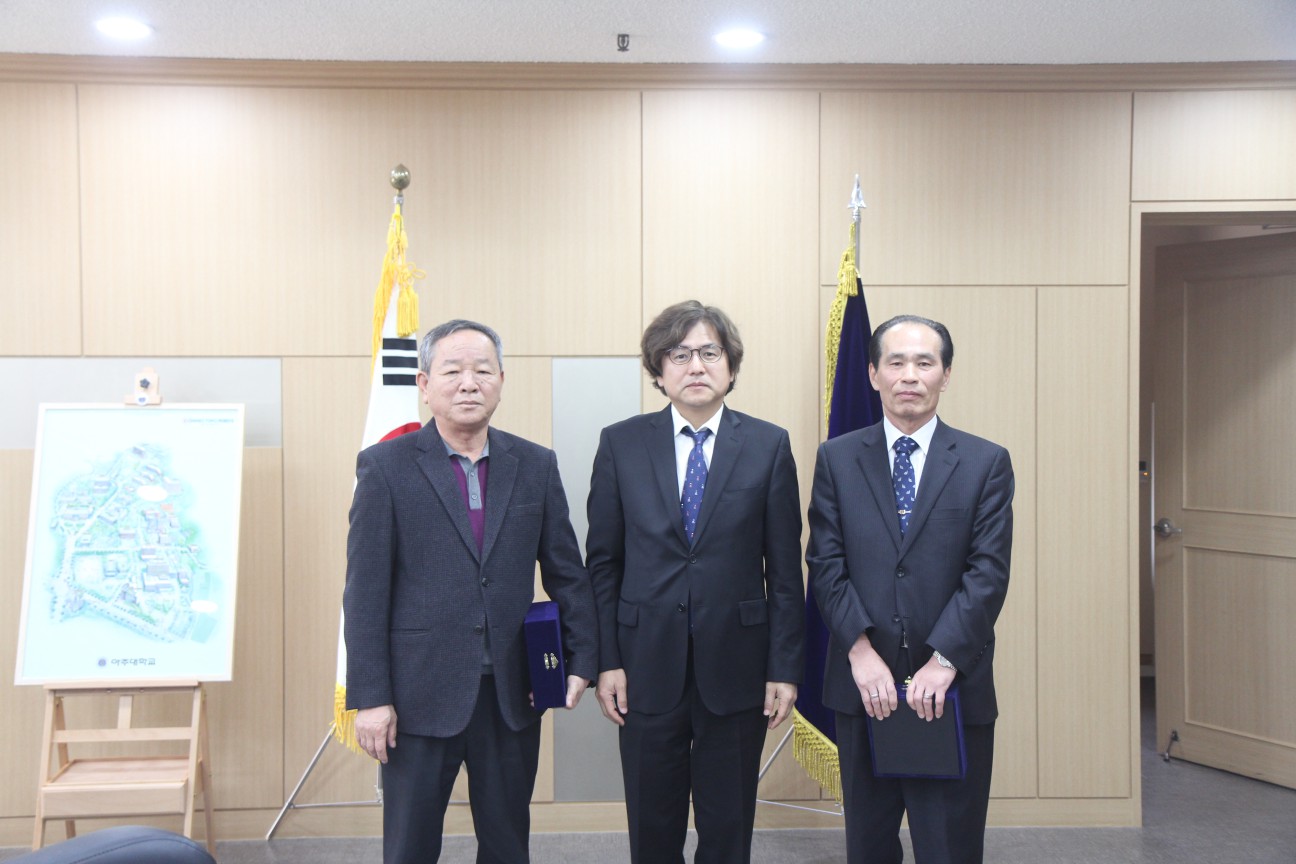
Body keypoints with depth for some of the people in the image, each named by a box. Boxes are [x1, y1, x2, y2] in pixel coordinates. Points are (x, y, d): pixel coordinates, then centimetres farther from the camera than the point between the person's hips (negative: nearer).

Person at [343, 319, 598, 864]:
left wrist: (581, 659, 2)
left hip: (513, 694, 3)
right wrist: (370, 697, -9)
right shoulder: (385, 466, -4)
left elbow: (566, 572, 9)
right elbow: (365, 590, -6)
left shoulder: (536, 465, 4)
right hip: (420, 695, -2)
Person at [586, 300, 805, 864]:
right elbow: (602, 563, 2)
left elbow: (785, 568, 0)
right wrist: (605, 660, -3)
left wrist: (785, 668, -3)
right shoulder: (621, 445, 1)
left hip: (736, 668, 0)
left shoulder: (768, 446, 0)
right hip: (648, 667, 1)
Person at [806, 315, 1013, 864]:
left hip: (954, 689, -1)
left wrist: (943, 660, -16)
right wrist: (860, 651, -13)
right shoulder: (836, 459, 4)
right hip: (863, 687, 1)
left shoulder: (986, 463, 1)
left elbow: (989, 572, -6)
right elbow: (825, 565, -2)